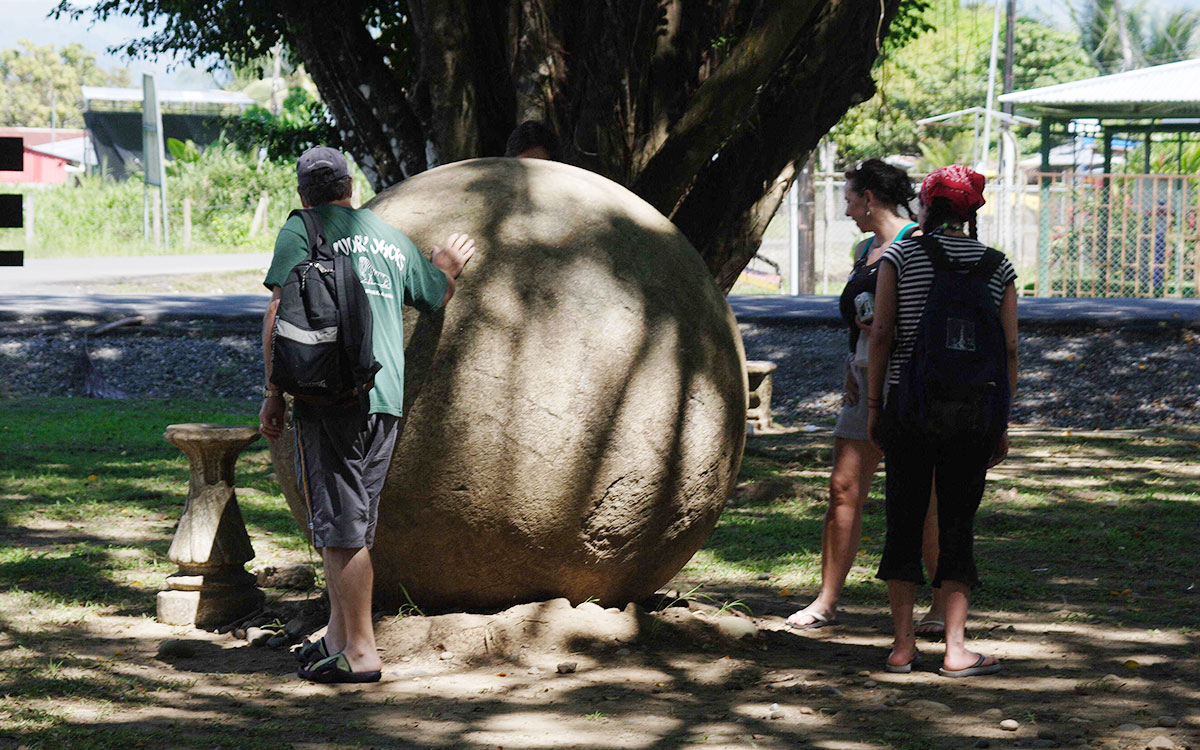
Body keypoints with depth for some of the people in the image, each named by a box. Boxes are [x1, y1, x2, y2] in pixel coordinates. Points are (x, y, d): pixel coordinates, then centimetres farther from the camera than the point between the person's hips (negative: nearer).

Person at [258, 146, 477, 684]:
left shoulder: (301, 230, 2)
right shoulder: (392, 239, 18)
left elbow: (279, 314, -6)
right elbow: (439, 297, 30)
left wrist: (274, 391, -1)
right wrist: (447, 268, 52)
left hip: (331, 393, -6)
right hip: (387, 398, 6)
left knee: (340, 526, -3)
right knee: (352, 524, 16)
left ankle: (360, 653, -4)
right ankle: (338, 635, 21)